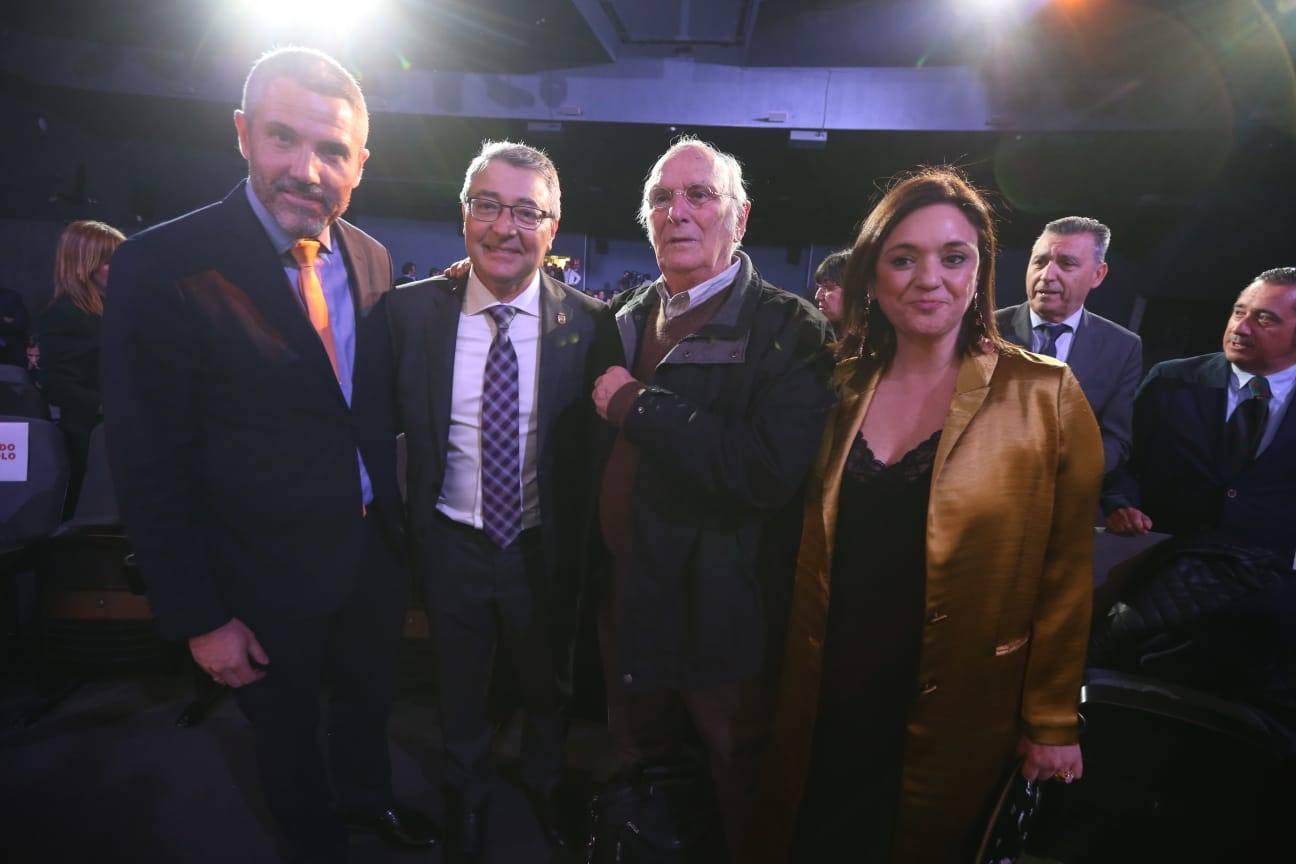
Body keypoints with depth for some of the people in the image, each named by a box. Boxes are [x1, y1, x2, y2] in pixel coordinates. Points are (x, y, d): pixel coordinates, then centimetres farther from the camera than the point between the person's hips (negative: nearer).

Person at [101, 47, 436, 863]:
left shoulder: (372, 259, -5)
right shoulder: (161, 267, -20)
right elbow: (150, 467, -16)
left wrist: (398, 521, 6)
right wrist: (199, 617, -13)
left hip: (374, 549, 5)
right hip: (265, 579, -4)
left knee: (370, 697, 28)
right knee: (288, 733, 22)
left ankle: (367, 798, 58)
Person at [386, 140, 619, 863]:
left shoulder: (590, 324, -14)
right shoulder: (411, 311, -11)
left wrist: (587, 544, -9)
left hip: (546, 547, 0)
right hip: (451, 542, 1)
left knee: (548, 684, 24)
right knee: (460, 687, 25)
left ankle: (545, 782, 56)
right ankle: (469, 794, 56)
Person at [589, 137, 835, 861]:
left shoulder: (790, 332, -16)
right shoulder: (626, 318, 4)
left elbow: (772, 473, -31)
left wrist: (638, 406, -24)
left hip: (724, 620, -5)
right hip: (629, 607, 6)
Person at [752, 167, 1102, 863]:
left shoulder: (1046, 397, -10)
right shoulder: (839, 391, -1)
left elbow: (1065, 572, -6)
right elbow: (807, 556, 6)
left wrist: (1052, 722, -3)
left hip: (956, 719, -2)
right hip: (826, 706, 3)